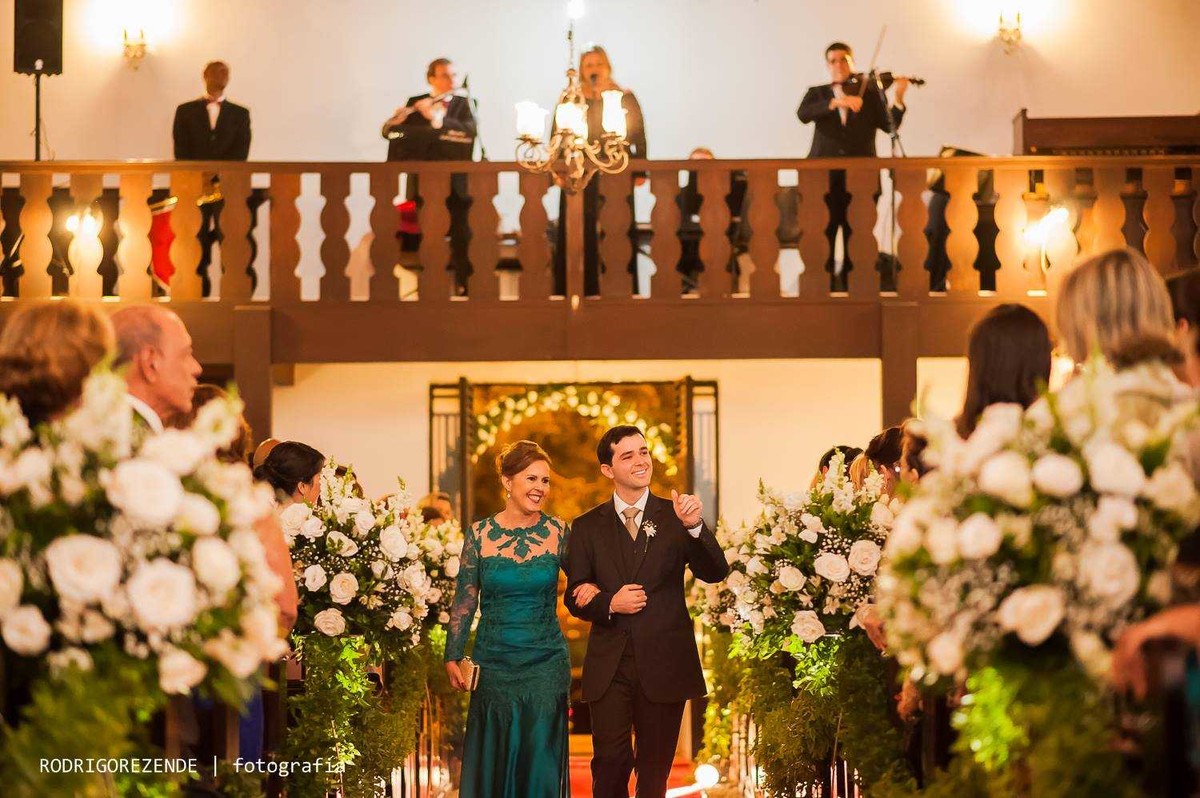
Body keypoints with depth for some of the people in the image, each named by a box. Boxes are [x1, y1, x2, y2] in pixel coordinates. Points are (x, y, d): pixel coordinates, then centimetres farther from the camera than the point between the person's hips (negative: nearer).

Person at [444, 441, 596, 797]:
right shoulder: (479, 534, -2)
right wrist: (453, 657, 1)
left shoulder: (558, 532, -2)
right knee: (493, 758, 8)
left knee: (540, 759, 3)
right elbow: (464, 600, 3)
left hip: (546, 663, 0)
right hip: (494, 662, 0)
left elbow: (581, 582, 9)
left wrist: (592, 587, -14)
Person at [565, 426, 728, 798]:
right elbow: (574, 597, 7)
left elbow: (715, 573, -10)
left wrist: (695, 527, -28)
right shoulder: (588, 527, 5)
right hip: (609, 666, 0)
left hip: (664, 664, 0)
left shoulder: (675, 516, 2)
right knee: (610, 761, -5)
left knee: (655, 767, 10)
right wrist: (609, 603, -14)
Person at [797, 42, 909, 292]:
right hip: (825, 177, 0)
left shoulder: (869, 93, 11)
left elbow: (889, 124, -1)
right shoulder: (816, 93, 13)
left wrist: (898, 99, -19)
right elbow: (803, 114, -9)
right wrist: (836, 102, -22)